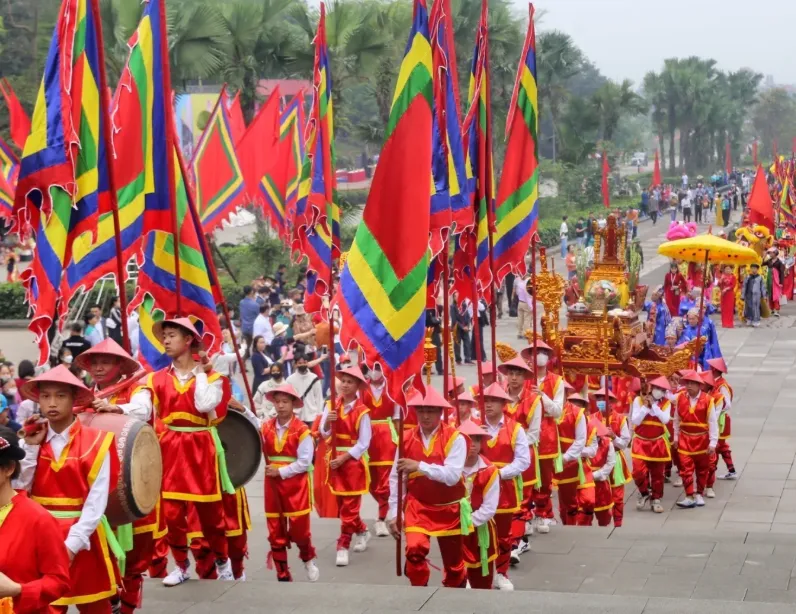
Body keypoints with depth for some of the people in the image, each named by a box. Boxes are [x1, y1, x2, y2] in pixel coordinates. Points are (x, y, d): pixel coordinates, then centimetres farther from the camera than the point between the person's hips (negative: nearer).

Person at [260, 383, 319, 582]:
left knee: (299, 529, 1)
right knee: (276, 533, 5)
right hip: (272, 484, 4)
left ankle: (308, 559, 32)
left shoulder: (302, 430, -9)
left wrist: (281, 472, -14)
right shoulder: (265, 428, 3)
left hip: (296, 485, -4)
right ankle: (283, 575, 15)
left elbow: (304, 462, -12)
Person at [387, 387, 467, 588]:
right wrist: (395, 513, -3)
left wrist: (419, 466, -31)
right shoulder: (406, 439, -4)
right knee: (414, 548, -23)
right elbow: (396, 478, 0)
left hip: (449, 509, -1)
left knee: (453, 561, 12)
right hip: (417, 506, 1)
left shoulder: (455, 438, -13)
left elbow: (452, 475, -24)